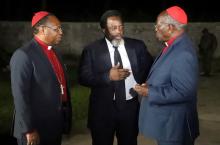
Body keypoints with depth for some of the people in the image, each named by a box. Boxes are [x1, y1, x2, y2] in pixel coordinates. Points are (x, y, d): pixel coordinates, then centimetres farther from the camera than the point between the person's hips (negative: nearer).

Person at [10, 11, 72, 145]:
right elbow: (20, 96, -20)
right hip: (37, 129, -8)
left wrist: (66, 117, 14)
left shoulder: (53, 51, 11)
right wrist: (29, 130, -20)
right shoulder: (24, 55, -17)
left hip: (56, 125, 8)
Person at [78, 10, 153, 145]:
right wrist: (108, 76, -21)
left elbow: (149, 69, 8)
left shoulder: (138, 46, 1)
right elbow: (84, 78, -9)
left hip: (130, 107, 2)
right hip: (103, 109, -2)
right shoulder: (92, 50, -5)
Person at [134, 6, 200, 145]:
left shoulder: (183, 52, -25)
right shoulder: (174, 45, 6)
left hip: (173, 125, -9)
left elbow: (184, 91, -28)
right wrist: (149, 85, 0)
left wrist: (150, 92, -22)